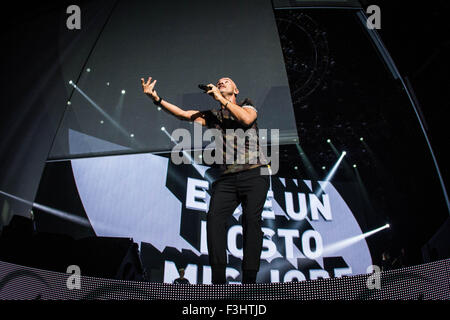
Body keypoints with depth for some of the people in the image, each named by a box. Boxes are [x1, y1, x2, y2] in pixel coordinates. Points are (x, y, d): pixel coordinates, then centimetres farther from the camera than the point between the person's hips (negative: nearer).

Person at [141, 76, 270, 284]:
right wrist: (156, 99, -6)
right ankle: (218, 279, -20)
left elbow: (247, 119, -8)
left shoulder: (247, 106, 17)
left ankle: (249, 280, -14)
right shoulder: (212, 116, 22)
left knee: (251, 220, -15)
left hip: (254, 174, -2)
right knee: (214, 217, -19)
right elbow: (183, 114, 7)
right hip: (226, 178, 2)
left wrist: (221, 98, -2)